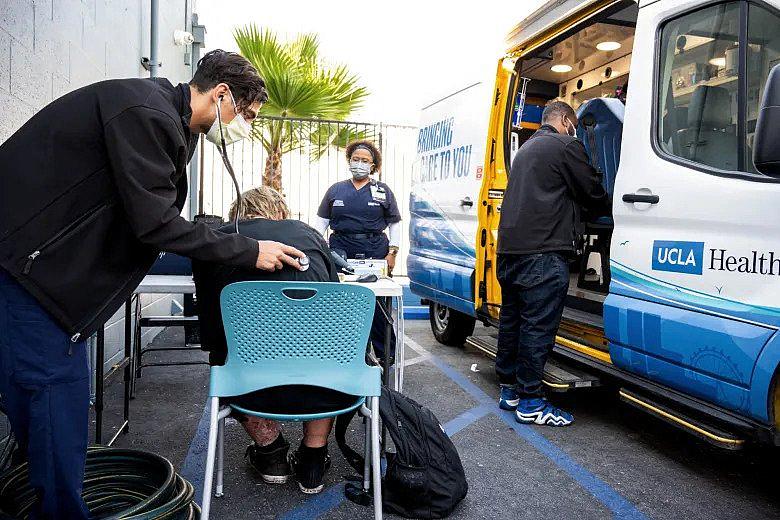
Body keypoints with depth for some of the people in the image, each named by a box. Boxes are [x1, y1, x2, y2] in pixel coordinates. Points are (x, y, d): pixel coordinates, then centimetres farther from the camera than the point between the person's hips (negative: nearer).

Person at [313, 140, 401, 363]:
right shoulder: (336, 190, 15)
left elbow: (395, 224, 11)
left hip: (375, 253, -1)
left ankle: (385, 354, 11)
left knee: (377, 303, -1)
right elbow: (321, 222, 14)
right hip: (341, 252, 1)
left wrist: (392, 253, 1)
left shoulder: (383, 191, 12)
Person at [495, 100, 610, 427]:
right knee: (538, 326, -5)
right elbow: (593, 194, 1)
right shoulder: (566, 146, -2)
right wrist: (612, 211, 21)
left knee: (512, 320, 13)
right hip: (543, 252, -9)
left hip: (509, 248, 9)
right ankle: (530, 403, 1)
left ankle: (509, 390, 23)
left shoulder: (526, 148, 26)